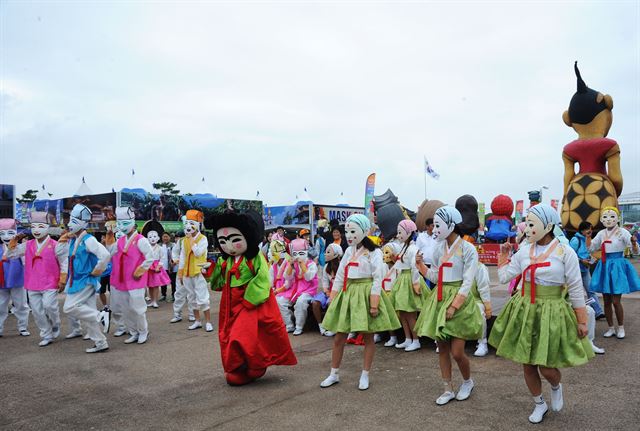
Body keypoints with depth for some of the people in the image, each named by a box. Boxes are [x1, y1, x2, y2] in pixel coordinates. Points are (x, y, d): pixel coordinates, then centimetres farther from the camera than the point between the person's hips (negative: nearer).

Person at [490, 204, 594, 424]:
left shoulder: (565, 252, -10)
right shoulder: (524, 251, 0)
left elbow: (576, 288, -5)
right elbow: (503, 276, 4)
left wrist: (582, 320, -3)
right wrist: (504, 254, 7)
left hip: (551, 313, -4)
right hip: (524, 310, 4)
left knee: (546, 368, -2)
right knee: (527, 363, 11)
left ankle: (556, 387, 36)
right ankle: (539, 404, 35)